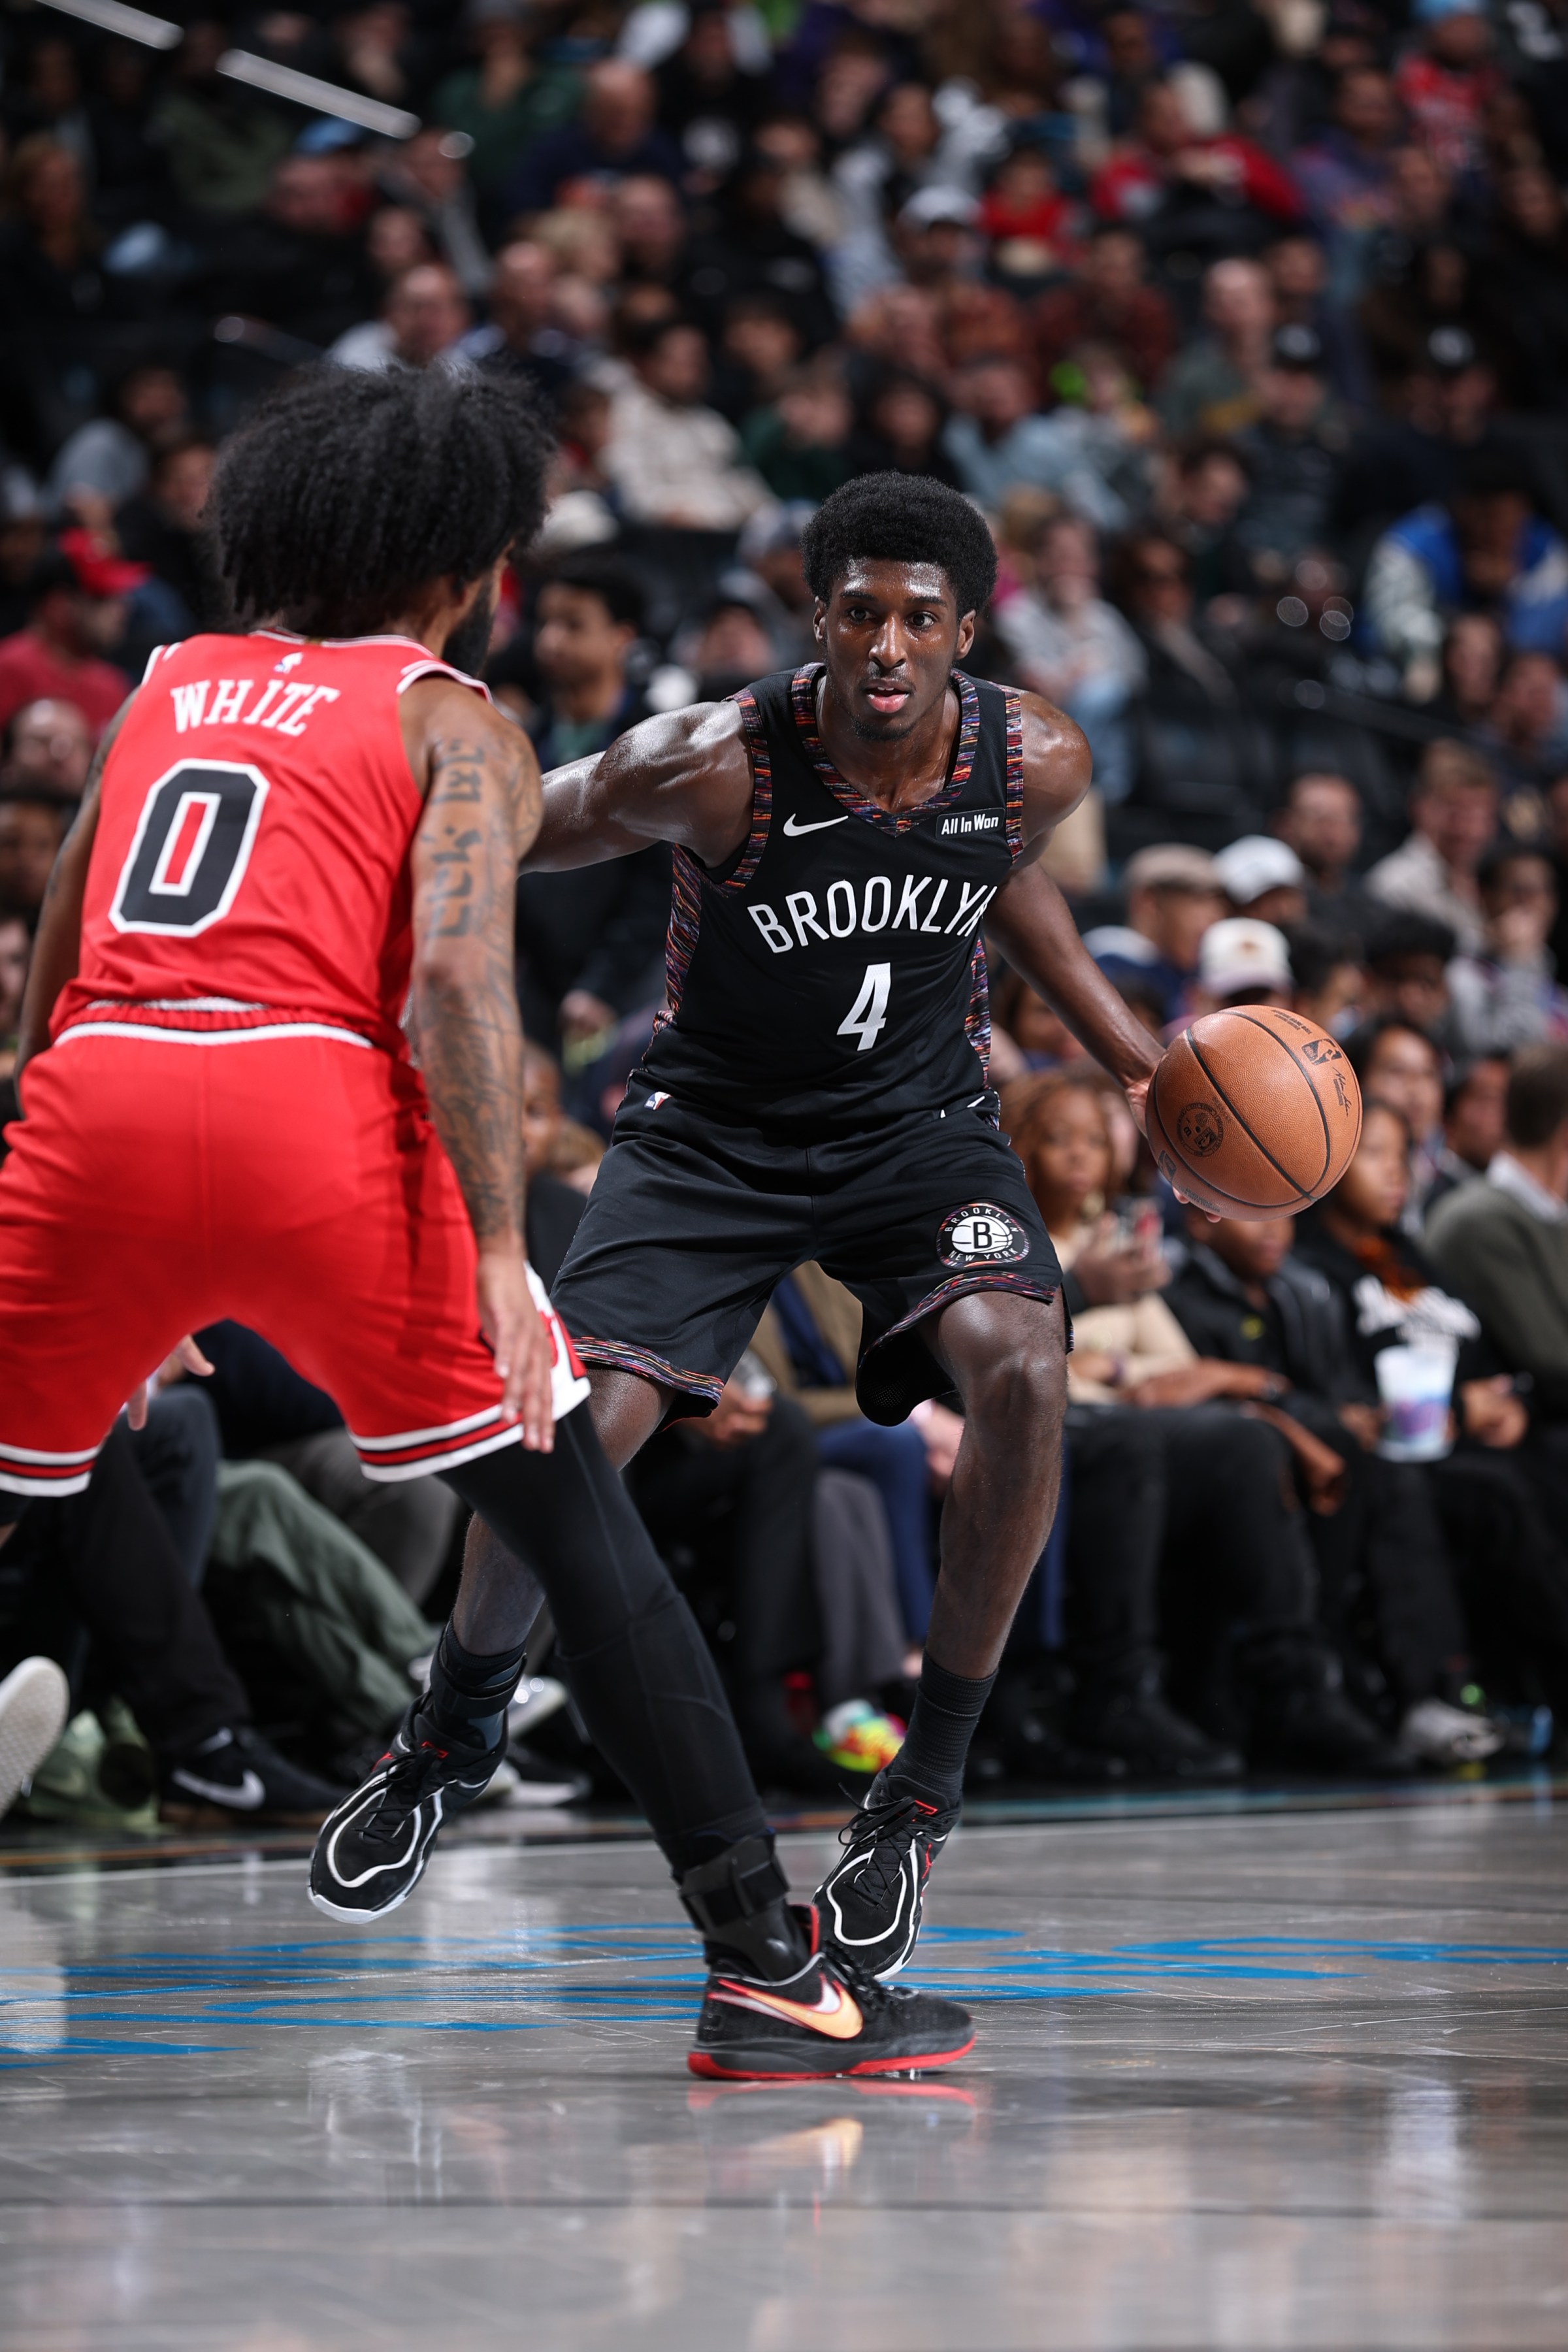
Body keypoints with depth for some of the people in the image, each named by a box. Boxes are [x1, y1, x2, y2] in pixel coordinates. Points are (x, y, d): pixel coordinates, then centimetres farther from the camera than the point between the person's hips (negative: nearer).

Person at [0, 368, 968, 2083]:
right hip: (312, 1104, -4)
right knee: (573, 1525, 4)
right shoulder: (452, 722, 12)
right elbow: (454, 974, -6)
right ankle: (765, 1969, 1)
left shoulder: (171, 685, 28)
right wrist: (498, 1259, -12)